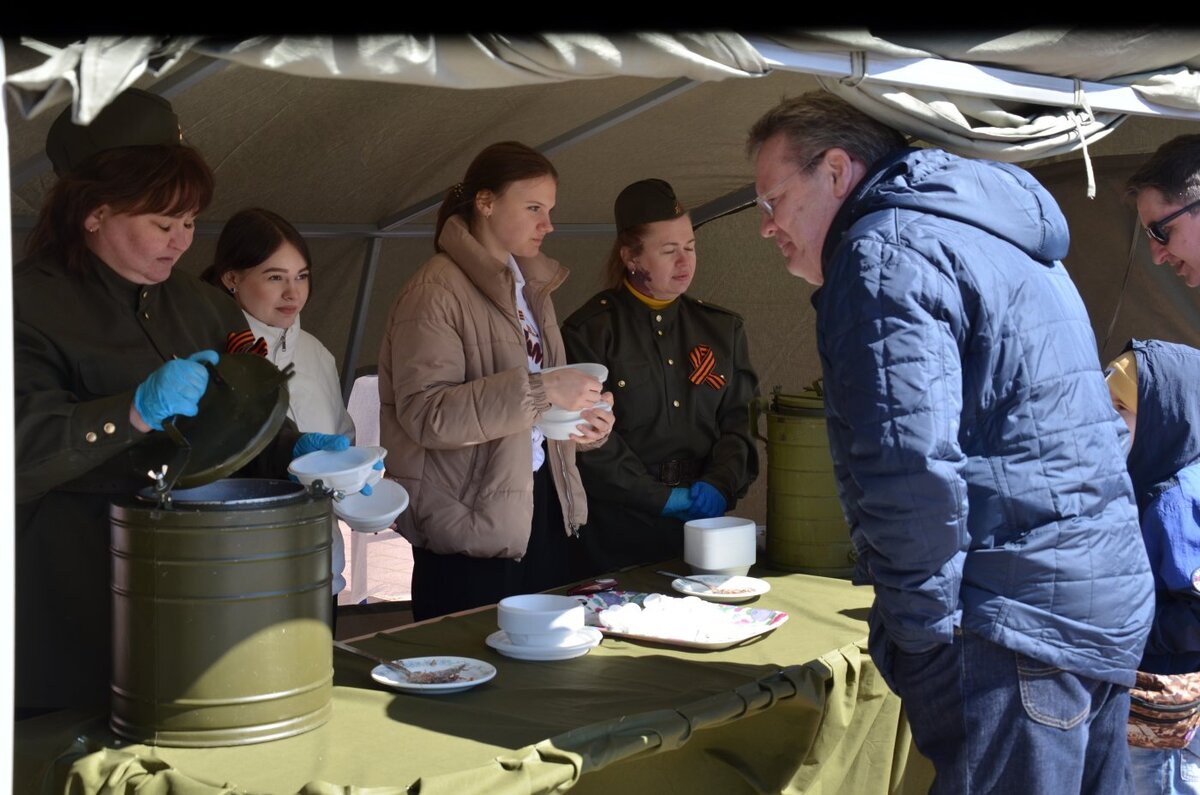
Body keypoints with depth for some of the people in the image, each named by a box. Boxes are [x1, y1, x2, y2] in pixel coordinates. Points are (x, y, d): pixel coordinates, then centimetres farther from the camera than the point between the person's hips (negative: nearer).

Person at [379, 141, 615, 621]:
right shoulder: (436, 292, -11)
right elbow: (424, 412, -21)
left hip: (543, 506, 8)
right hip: (473, 525, -8)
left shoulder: (532, 288, 16)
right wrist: (538, 391, -26)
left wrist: (586, 425, 1)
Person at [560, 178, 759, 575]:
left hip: (704, 521, 4)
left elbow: (738, 422, 7)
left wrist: (720, 483, -11)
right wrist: (664, 498, -13)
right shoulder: (589, 332, -4)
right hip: (620, 529, -4)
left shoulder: (723, 329, 11)